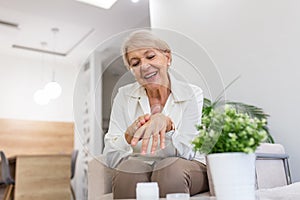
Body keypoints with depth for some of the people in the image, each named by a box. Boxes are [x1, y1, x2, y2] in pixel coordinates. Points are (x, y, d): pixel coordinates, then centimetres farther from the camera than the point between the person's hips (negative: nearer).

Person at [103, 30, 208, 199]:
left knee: (171, 167, -34)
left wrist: (165, 123, -31)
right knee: (131, 167, -33)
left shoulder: (192, 94, -2)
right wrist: (130, 135, -27)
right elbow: (110, 158, -6)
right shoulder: (124, 96, 2)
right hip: (137, 172, 1)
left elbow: (187, 152, -12)